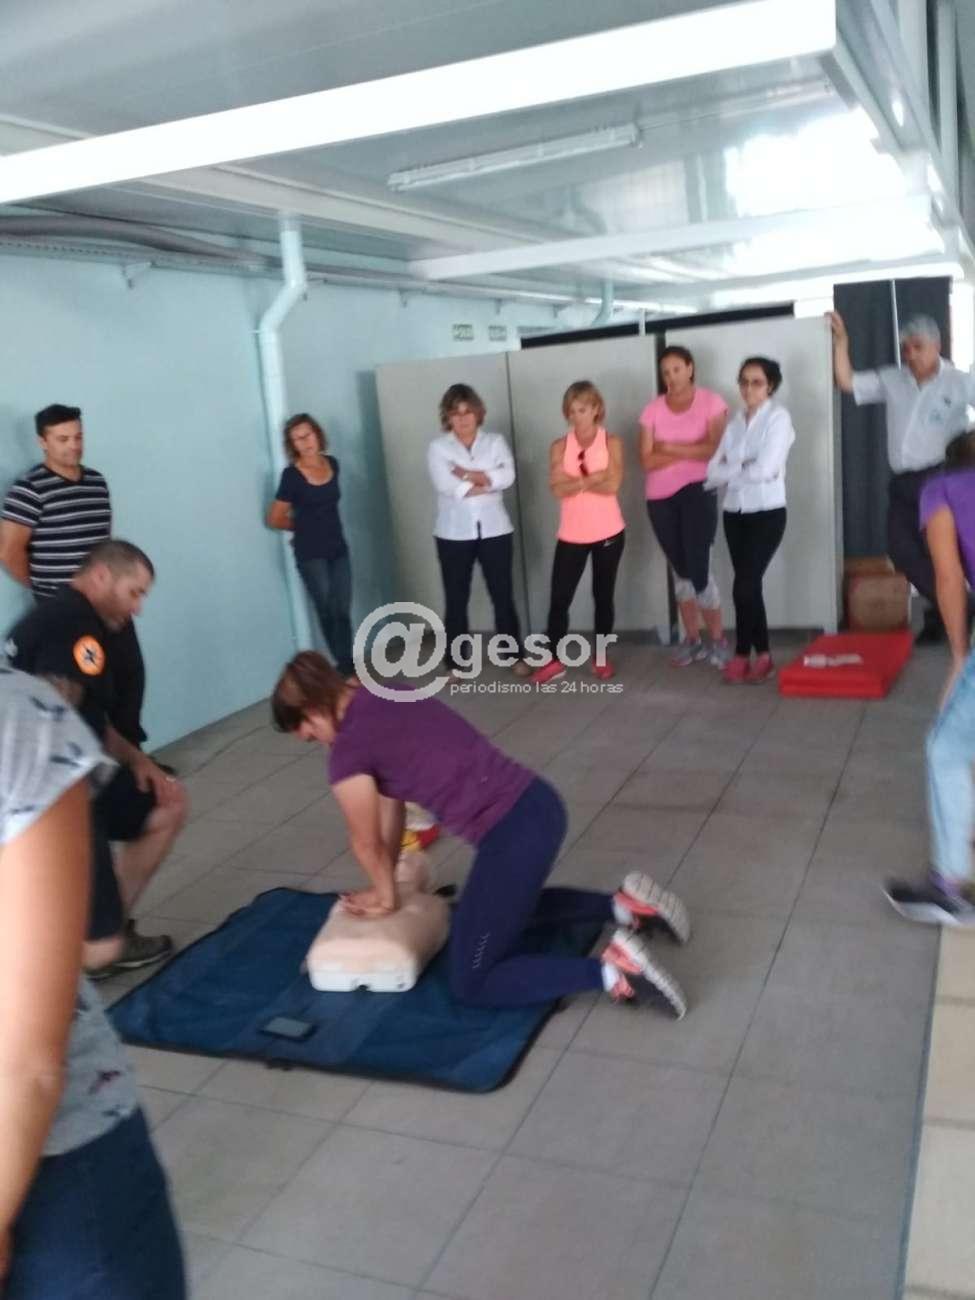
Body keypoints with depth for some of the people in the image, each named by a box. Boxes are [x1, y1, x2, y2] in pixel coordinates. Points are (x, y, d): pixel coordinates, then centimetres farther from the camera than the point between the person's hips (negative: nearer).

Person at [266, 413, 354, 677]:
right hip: (311, 555, -5)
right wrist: (304, 527, 6)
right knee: (328, 613, 4)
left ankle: (348, 667, 16)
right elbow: (274, 519, -6)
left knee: (342, 613, 7)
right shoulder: (292, 476, -14)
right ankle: (346, 668, 15)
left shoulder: (333, 464, 2)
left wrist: (316, 525, 9)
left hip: (338, 549, 5)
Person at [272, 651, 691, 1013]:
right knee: (505, 906, 38)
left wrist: (386, 896, 23)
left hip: (514, 833, -9)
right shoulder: (381, 696, 14)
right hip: (537, 806, 9)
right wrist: (384, 885, 29)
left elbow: (366, 842, 4)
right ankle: (624, 903, 23)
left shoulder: (349, 748, -12)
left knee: (471, 985, 7)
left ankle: (613, 967, -6)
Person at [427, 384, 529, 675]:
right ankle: (455, 663, 15)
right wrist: (487, 483, -9)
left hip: (494, 531, 1)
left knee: (502, 595, 7)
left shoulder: (495, 441, 6)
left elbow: (507, 476, -11)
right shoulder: (438, 447, 1)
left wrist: (468, 474, -15)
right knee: (456, 599, 5)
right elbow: (446, 485, -16)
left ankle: (515, 656, 20)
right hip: (454, 534, -1)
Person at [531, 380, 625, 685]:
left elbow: (613, 485, -14)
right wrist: (592, 478, -17)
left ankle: (601, 657, 21)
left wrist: (575, 481, -10)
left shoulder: (611, 442, -1)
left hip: (607, 533, -1)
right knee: (559, 597, -1)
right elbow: (557, 489, -10)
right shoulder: (560, 446, 3)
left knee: (603, 595, 9)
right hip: (571, 535, 1)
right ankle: (554, 660, 8)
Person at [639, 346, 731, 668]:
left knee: (698, 568, -10)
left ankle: (718, 640, 5)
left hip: (697, 492, -4)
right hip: (660, 498, 4)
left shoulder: (710, 402, -2)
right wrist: (691, 452, -10)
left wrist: (670, 447, -9)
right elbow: (647, 460, -4)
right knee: (681, 569, 11)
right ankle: (692, 640, 21)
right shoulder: (652, 409, 5)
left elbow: (715, 448, -14)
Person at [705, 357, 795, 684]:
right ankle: (762, 657, 14)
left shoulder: (778, 417, -5)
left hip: (767, 512, -5)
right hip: (735, 512, 5)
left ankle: (742, 655, 5)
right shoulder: (735, 422, 11)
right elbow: (713, 470, 4)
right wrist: (742, 469, -11)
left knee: (744, 585, -9)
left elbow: (765, 469, -16)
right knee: (749, 586, 7)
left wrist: (730, 471, -4)